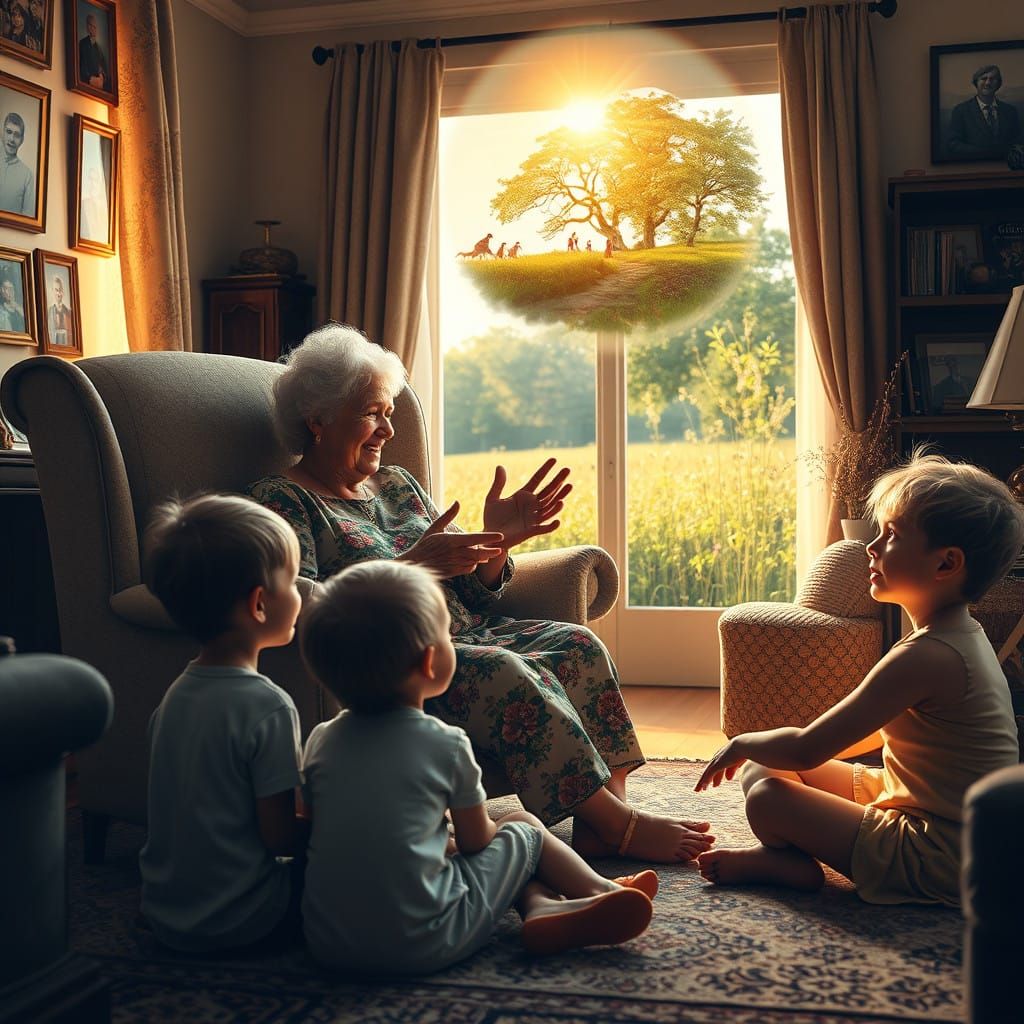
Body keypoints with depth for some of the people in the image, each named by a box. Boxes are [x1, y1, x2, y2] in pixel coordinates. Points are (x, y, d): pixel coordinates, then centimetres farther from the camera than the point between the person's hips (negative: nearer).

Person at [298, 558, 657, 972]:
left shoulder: (320, 741, 2)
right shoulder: (445, 744, -10)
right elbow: (475, 840, 2)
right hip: (421, 946, -5)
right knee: (523, 828, 17)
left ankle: (539, 902, 14)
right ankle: (602, 891, 30)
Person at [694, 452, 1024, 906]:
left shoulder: (927, 657, -27)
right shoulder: (962, 634, 6)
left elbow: (807, 748, -26)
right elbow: (882, 729, 19)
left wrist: (741, 744, -6)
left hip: (936, 859, -10)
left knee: (767, 796, -20)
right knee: (768, 766, 10)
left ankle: (784, 861, 7)